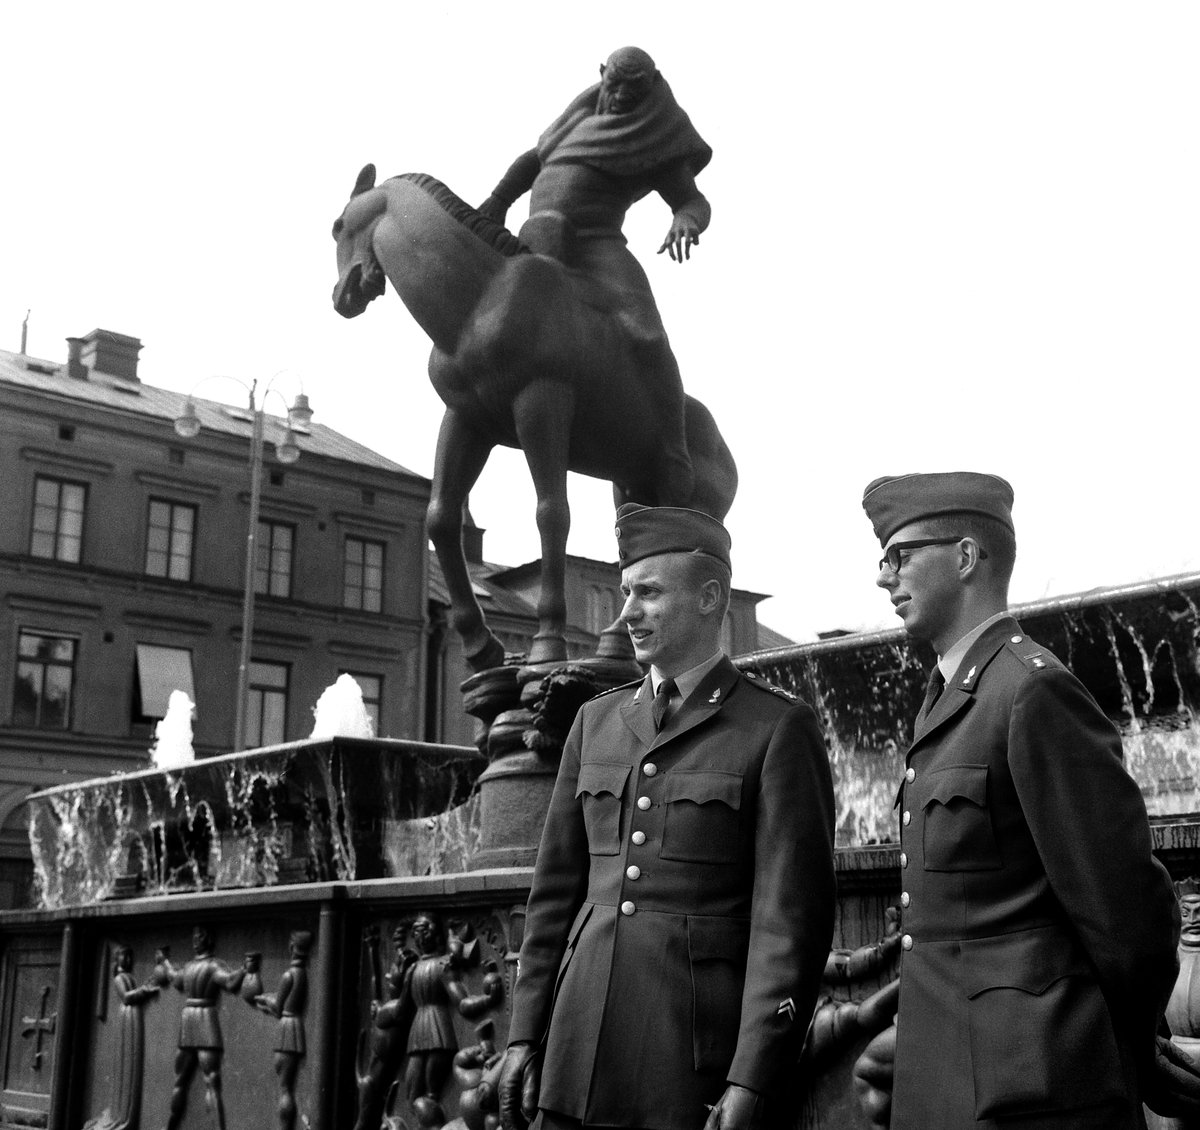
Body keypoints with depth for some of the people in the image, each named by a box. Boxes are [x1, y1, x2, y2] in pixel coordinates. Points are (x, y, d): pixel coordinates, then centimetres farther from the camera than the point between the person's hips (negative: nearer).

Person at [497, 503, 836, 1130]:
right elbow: (557, 886, 13)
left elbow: (790, 916, -10)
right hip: (583, 1043, 5)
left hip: (699, 1049, -4)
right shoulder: (596, 722, 11)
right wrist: (525, 1032, 9)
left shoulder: (779, 729, -6)